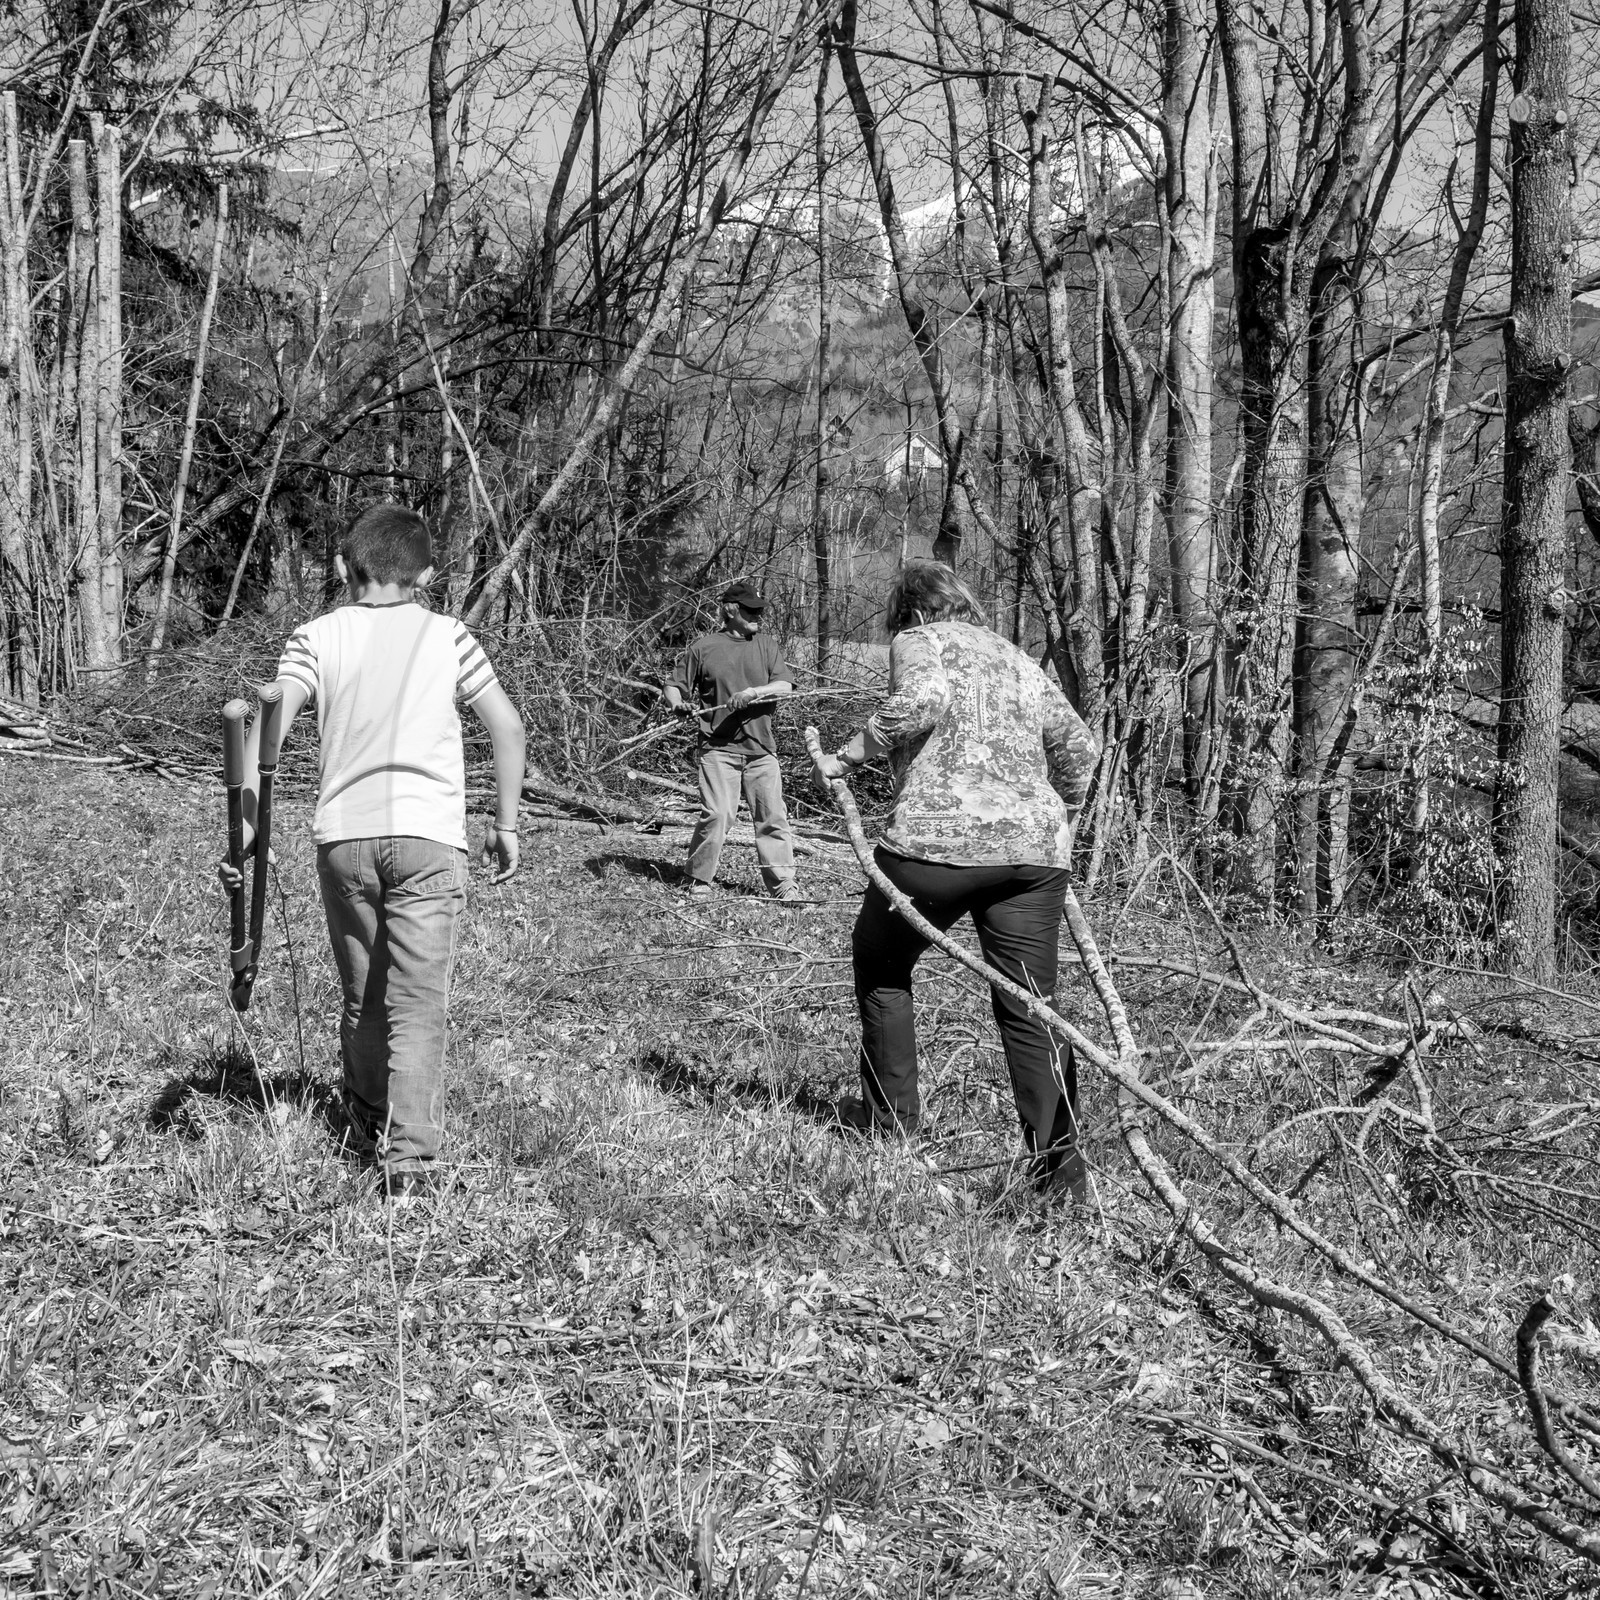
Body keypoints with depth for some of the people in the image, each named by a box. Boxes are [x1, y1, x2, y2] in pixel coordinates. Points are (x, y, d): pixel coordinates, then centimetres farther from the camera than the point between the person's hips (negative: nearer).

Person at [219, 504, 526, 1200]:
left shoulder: (316, 637, 5)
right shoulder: (448, 635, 6)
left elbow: (264, 722, -8)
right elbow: (507, 726, 2)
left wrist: (246, 825, -10)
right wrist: (506, 824, 10)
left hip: (343, 835, 2)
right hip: (428, 835, -1)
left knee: (362, 999, 17)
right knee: (418, 1005, -1)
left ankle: (367, 1125, 33)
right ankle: (408, 1156, -9)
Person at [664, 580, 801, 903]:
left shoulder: (768, 646, 12)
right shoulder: (704, 647, 6)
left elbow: (785, 686, -1)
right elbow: (674, 686, 10)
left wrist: (752, 692, -17)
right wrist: (679, 704, -12)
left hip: (761, 748, 2)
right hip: (719, 747, -2)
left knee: (772, 816, 1)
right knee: (716, 814, -11)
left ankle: (784, 884, 7)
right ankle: (700, 880, 4)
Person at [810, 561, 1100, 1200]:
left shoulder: (917, 641, 8)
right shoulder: (1019, 662, 25)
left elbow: (925, 698, -15)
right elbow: (1079, 750, 28)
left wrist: (849, 756, -8)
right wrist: (1057, 826, 41)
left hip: (940, 841, -4)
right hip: (1034, 847, 5)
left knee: (880, 964, 20)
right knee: (1031, 1008, 6)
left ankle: (889, 1115, 25)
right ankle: (1061, 1166, 1)